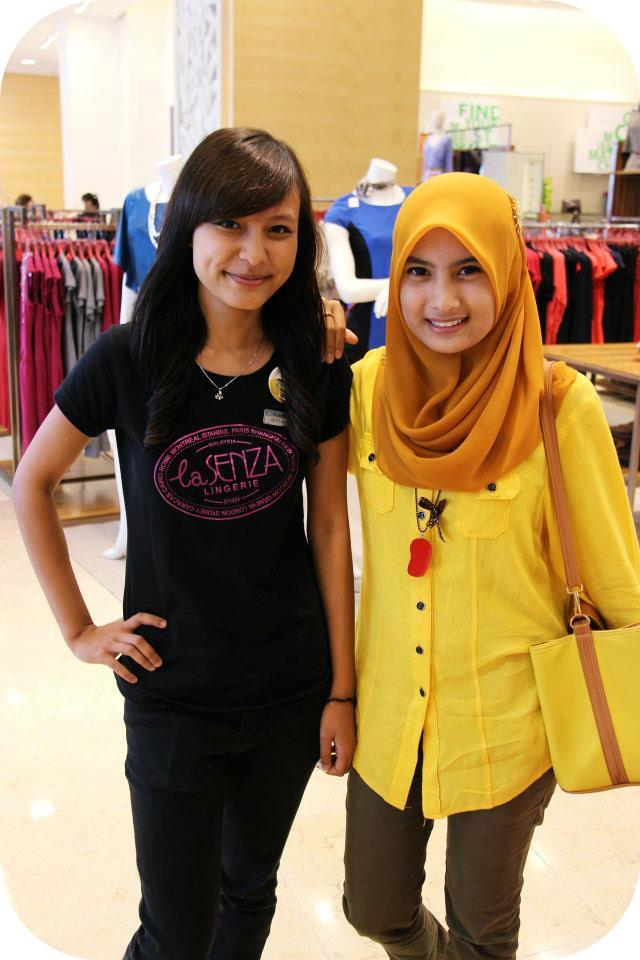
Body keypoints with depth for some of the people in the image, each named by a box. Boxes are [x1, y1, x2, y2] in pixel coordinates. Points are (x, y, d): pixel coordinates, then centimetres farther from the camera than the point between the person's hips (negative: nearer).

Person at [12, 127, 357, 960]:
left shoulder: (317, 369, -6)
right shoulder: (128, 361, -12)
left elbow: (329, 531, -2)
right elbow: (31, 484, 0)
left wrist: (342, 690, 0)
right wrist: (77, 628, -3)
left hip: (290, 690, 2)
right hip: (170, 695, -2)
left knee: (250, 886, 23)